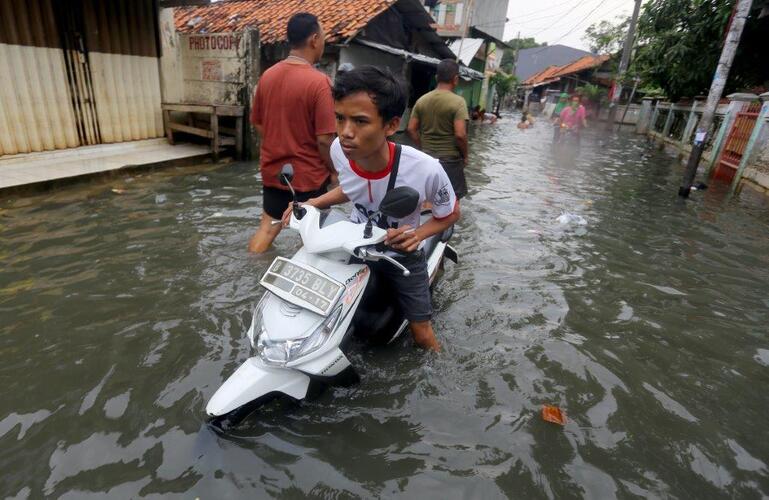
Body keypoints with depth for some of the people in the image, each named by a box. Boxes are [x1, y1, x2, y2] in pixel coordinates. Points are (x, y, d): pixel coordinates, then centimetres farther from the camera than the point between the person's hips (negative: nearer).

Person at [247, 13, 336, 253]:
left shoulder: (267, 76, 2)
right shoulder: (319, 82, -18)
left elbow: (257, 124, 11)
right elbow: (324, 139, -20)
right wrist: (334, 170, -4)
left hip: (273, 170, 6)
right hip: (308, 174, -6)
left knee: (268, 226, 19)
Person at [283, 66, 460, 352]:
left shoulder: (425, 170, -34)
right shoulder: (339, 150, -22)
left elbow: (451, 214, -13)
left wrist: (418, 234, -31)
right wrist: (313, 203, -12)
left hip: (402, 255, -2)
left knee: (421, 335, 7)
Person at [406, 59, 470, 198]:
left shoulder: (422, 100, 2)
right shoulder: (458, 101, -13)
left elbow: (411, 129, 2)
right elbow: (460, 135, -20)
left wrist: (422, 148, 13)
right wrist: (464, 156, -5)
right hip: (449, 159, -5)